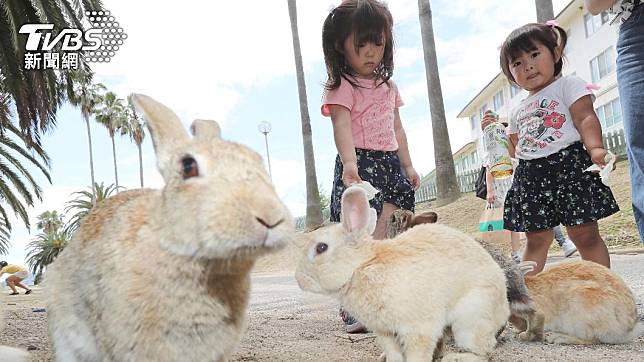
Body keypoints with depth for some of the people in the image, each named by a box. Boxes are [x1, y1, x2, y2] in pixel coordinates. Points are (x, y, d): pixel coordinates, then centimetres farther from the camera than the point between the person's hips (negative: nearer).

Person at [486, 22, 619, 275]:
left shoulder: (568, 85, 5)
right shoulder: (518, 111, 21)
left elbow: (585, 118, -8)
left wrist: (595, 148, -24)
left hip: (568, 166, -5)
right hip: (530, 177, 5)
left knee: (585, 234, -1)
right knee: (536, 239, 9)